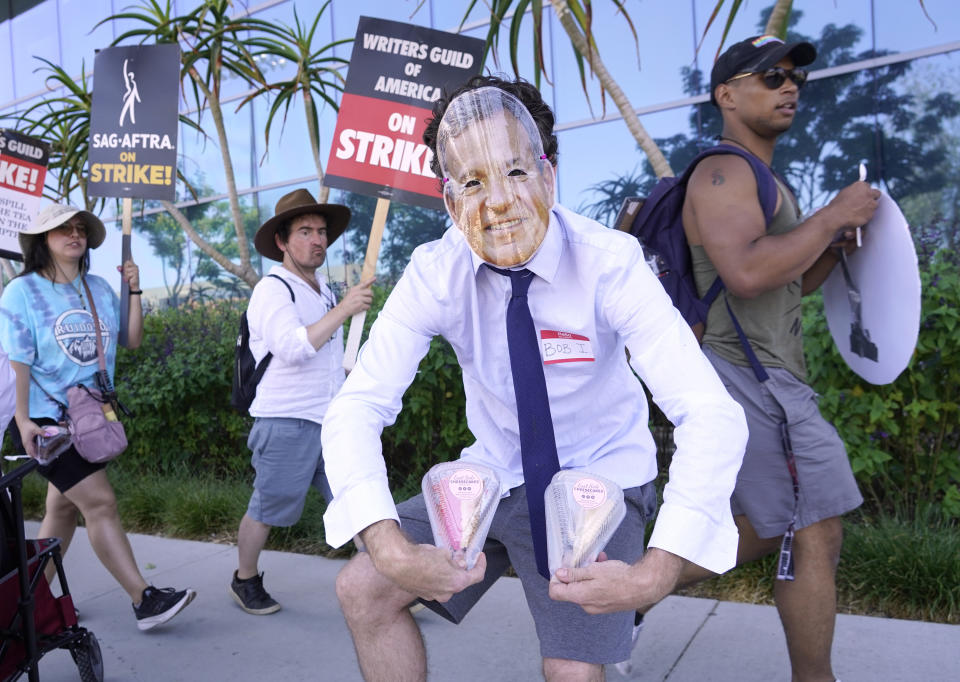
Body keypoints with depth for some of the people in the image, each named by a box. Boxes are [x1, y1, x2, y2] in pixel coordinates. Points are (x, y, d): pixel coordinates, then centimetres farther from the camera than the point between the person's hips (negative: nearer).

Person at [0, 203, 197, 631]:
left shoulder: (99, 289, 9)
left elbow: (132, 340, 7)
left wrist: (134, 291, -2)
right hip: (46, 419, -6)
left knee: (63, 510, 12)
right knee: (100, 502, -12)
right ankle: (144, 600, -9)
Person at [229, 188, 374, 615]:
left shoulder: (323, 288, 16)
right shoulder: (273, 289, -9)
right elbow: (291, 347, -27)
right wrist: (343, 309, -29)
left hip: (333, 422, 7)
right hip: (286, 423, -7)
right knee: (266, 511, 8)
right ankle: (245, 580, 30)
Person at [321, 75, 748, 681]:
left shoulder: (609, 262, -23)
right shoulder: (435, 274, -16)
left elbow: (712, 416, -30)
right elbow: (358, 407, -20)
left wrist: (657, 572, -42)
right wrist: (390, 547, -36)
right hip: (492, 476, 3)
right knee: (363, 591, -4)